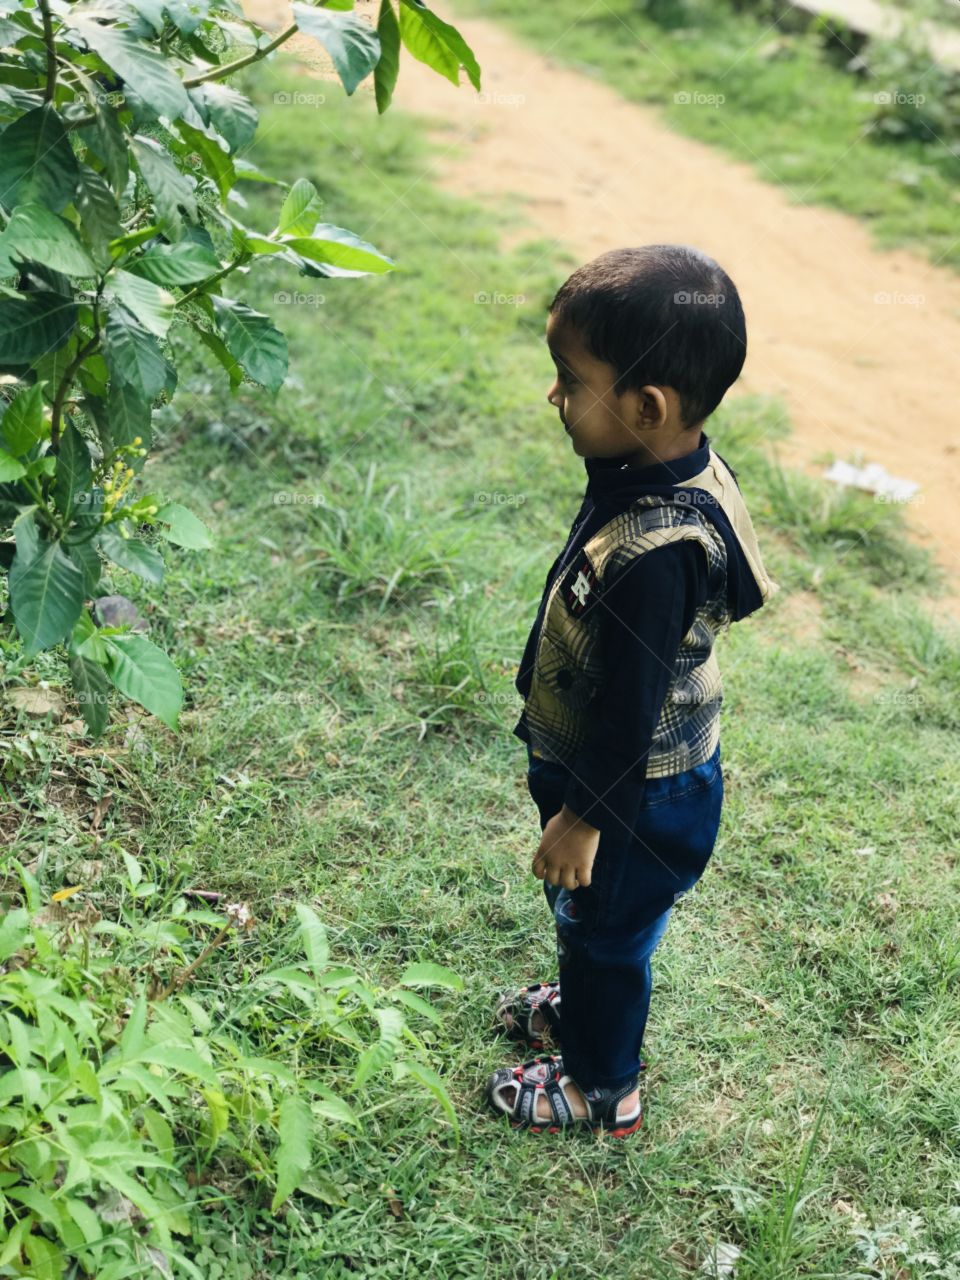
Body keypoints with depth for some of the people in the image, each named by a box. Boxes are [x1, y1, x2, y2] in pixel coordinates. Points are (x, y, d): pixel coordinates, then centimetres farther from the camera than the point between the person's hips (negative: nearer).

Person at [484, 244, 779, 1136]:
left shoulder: (652, 555, -40)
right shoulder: (673, 466, -10)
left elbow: (632, 712, -28)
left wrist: (582, 818, -14)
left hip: (634, 799, -8)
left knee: (607, 929, 17)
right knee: (585, 917, 31)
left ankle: (601, 1088, 43)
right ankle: (582, 1007, 58)